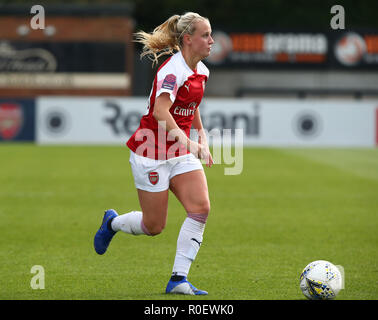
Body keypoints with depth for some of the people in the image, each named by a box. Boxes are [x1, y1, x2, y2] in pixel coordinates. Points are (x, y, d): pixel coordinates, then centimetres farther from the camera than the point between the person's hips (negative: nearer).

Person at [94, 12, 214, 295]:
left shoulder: (201, 71, 7)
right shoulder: (173, 70, -21)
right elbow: (160, 111, -35)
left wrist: (202, 137, 15)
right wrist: (186, 141, -44)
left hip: (181, 154, 7)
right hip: (152, 152, -7)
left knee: (201, 208, -13)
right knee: (154, 226, 0)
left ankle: (179, 280, -8)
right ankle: (112, 222, 34)